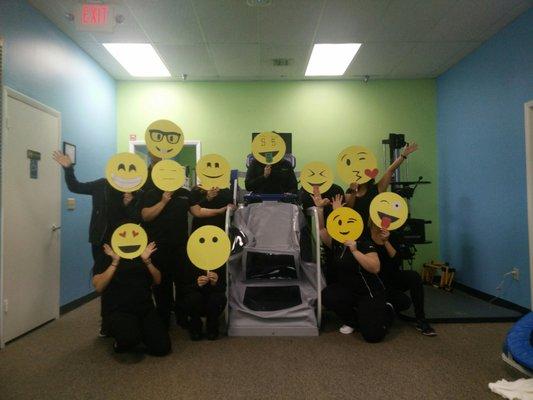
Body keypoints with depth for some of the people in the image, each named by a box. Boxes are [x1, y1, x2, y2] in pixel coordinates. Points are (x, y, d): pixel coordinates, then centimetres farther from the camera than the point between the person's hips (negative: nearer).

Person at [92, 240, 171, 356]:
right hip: (117, 311, -3)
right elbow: (98, 287, -10)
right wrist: (115, 262, -16)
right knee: (131, 337, -34)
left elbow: (157, 280, 5)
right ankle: (120, 343, 1)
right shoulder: (105, 257, 5)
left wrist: (147, 261, -9)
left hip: (145, 309, 4)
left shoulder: (140, 255, 14)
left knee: (162, 348, -12)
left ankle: (140, 330, 15)